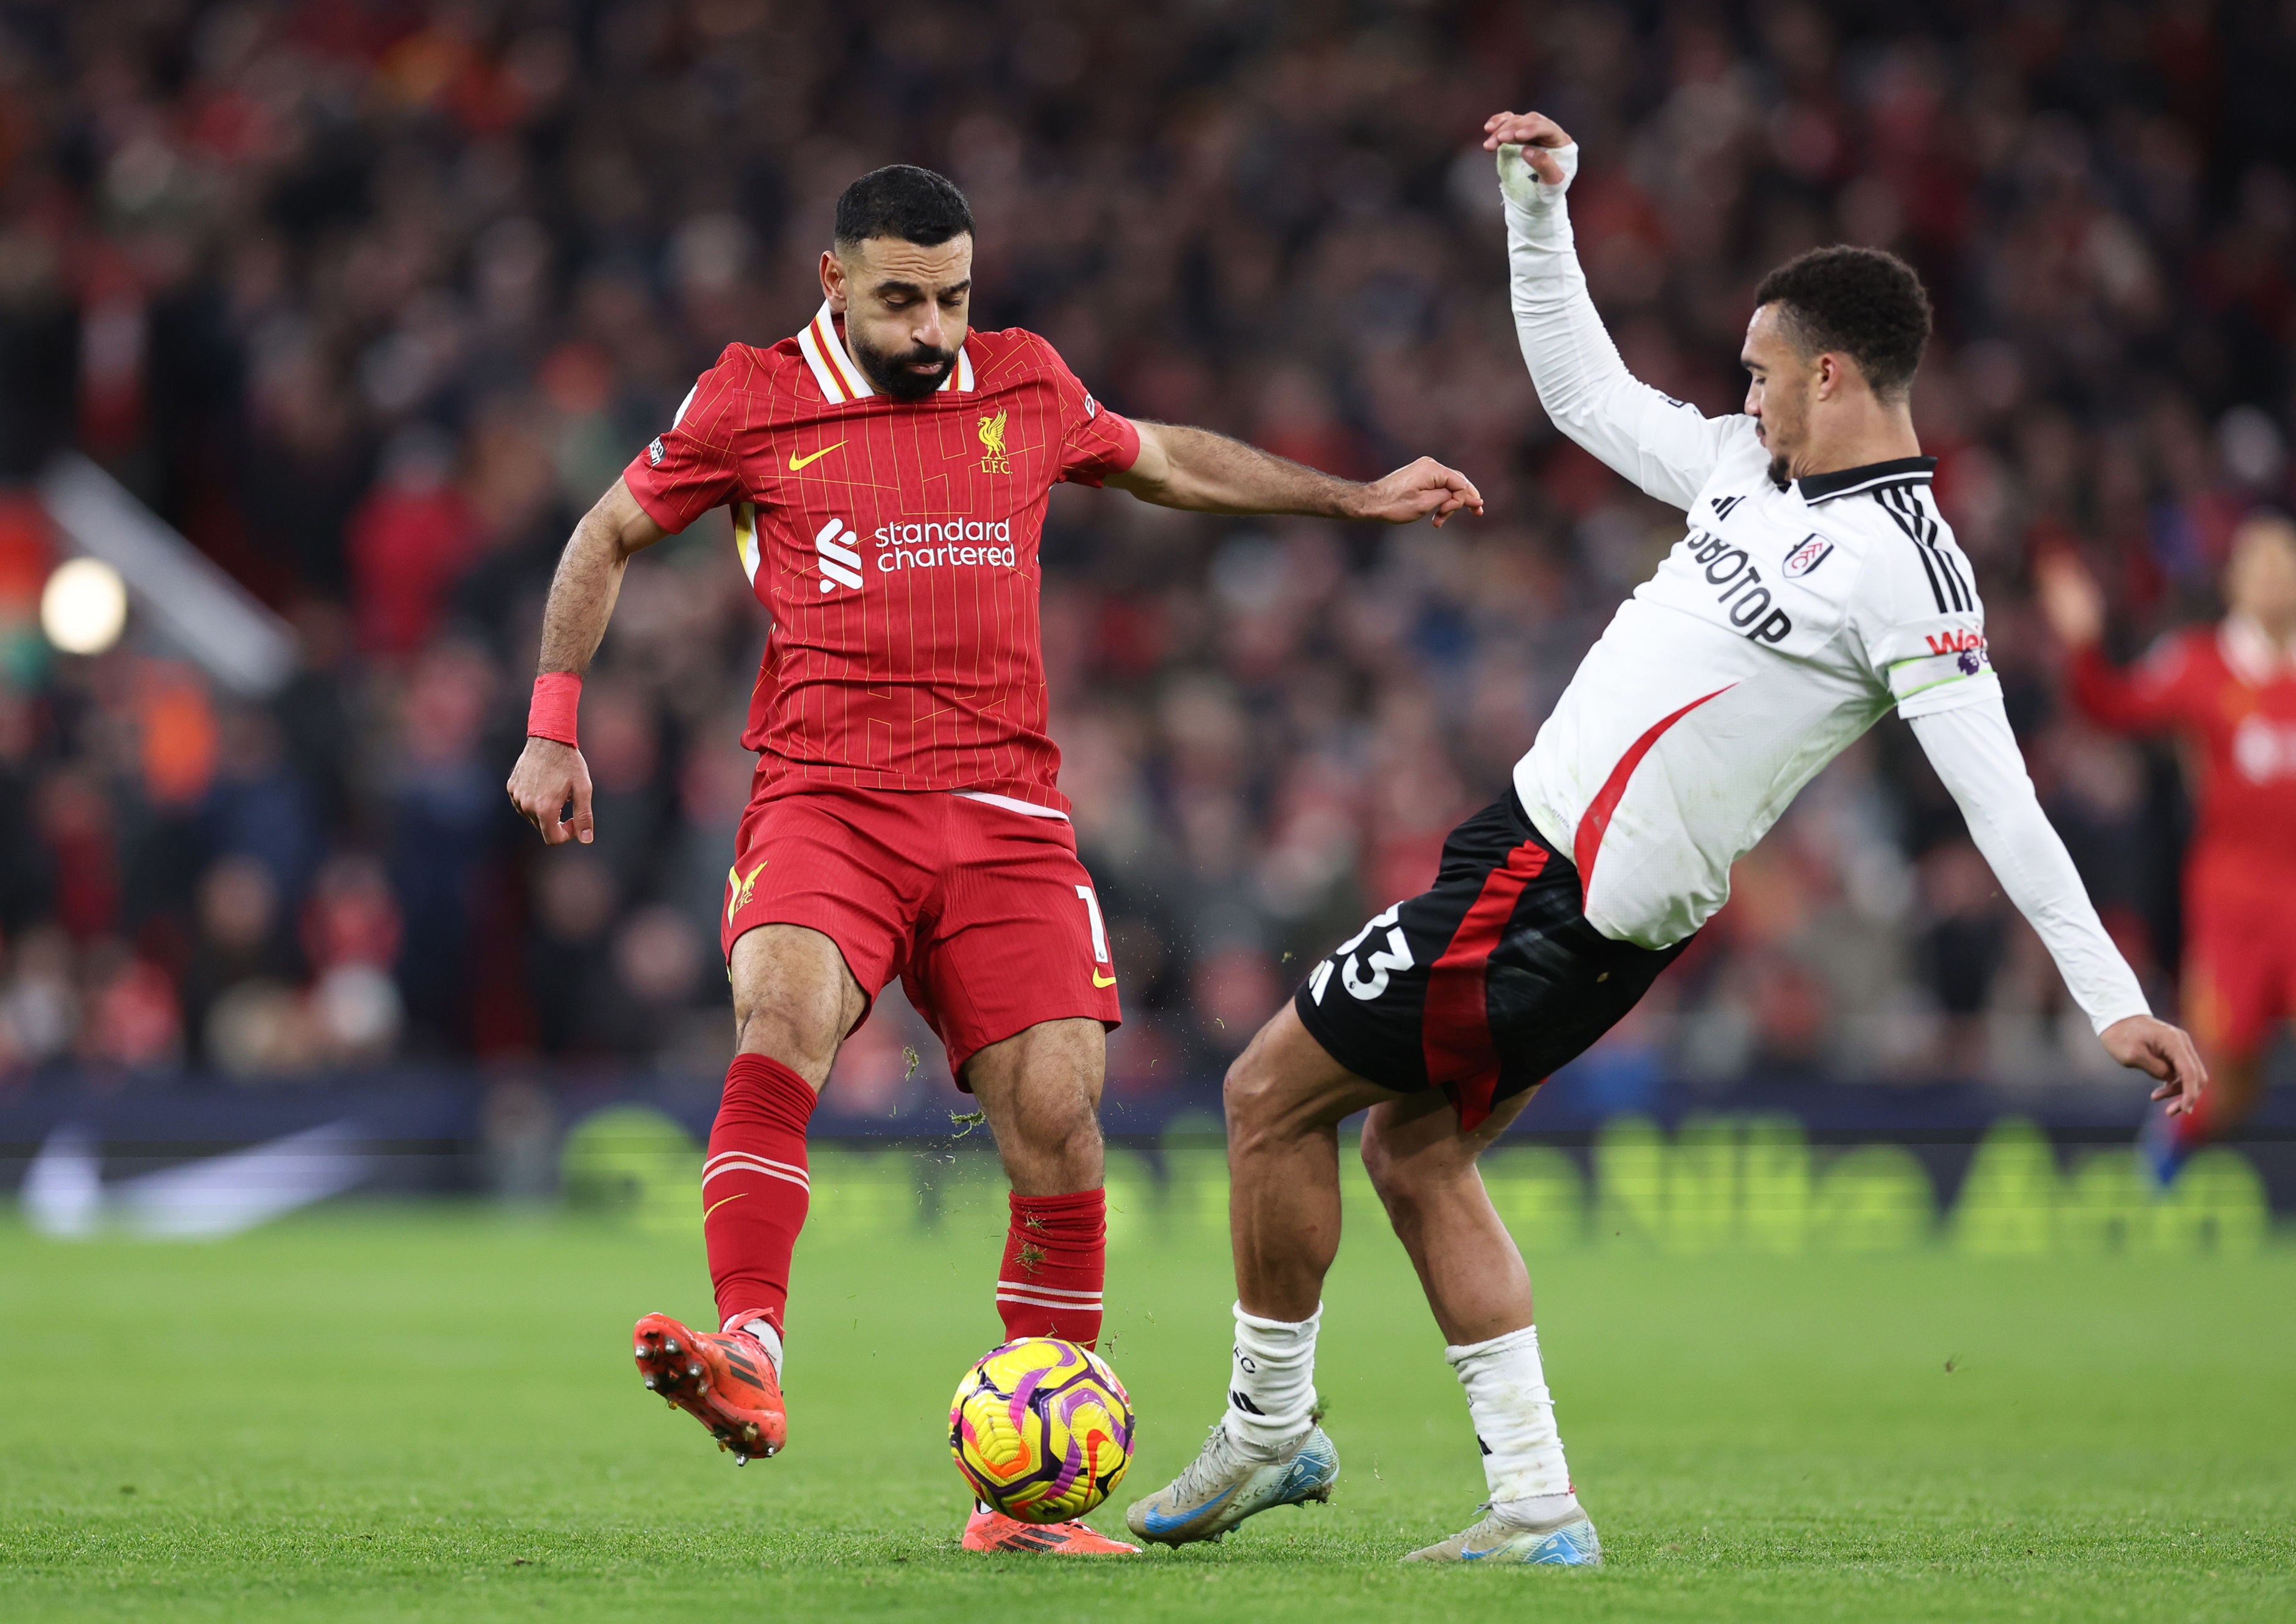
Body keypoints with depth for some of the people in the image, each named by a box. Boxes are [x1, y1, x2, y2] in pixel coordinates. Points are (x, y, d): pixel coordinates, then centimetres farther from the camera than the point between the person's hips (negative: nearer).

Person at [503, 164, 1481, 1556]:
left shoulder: (1025, 390, 14)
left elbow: (1166, 460, 33)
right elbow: (607, 538, 17)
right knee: (782, 1017, -32)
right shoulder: (753, 403, 6)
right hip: (827, 800, -2)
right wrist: (554, 729, 10)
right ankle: (748, 1357, -42)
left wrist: (1357, 499, 35)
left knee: (1055, 1108, -11)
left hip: (1004, 811, 2)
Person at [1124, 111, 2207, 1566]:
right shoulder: (1751, 471, 11)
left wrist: (2113, 999, -23)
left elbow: (2000, 799, -19)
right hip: (1539, 857, 9)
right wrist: (1540, 201, 15)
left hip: (1551, 901, -9)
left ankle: (1270, 1429, 14)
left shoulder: (1904, 571, -16)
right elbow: (1587, 391, 24)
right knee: (1415, 1152, 14)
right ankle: (1537, 1509, 12)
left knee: (1273, 1098, -1)